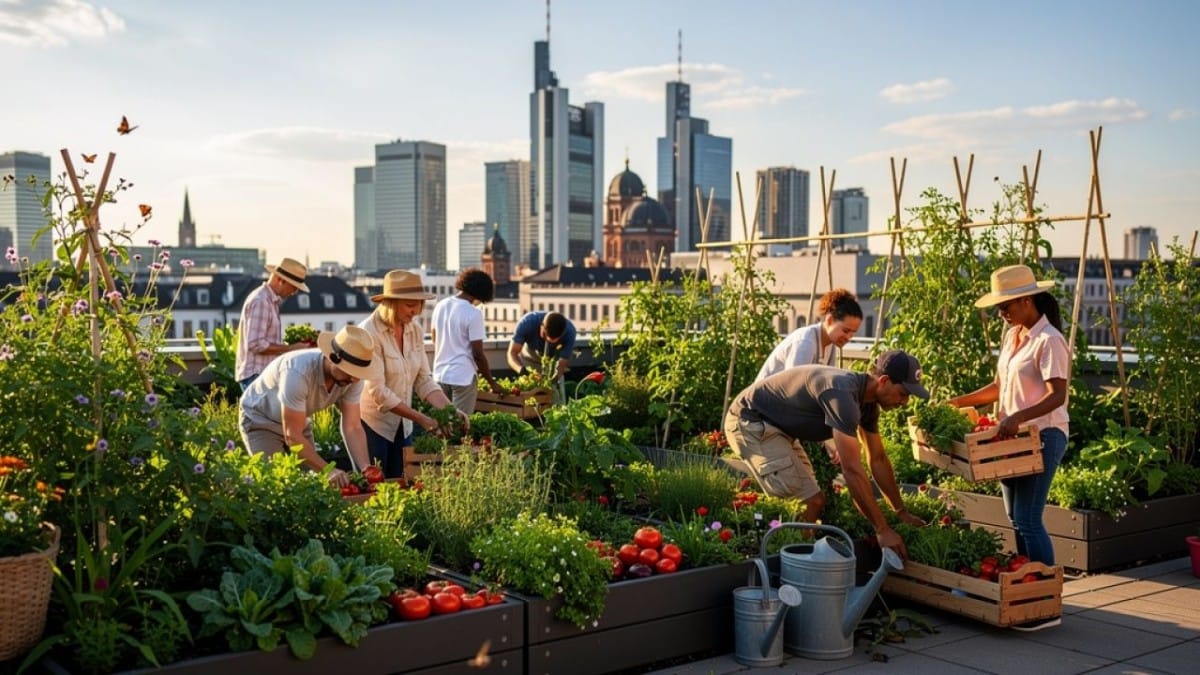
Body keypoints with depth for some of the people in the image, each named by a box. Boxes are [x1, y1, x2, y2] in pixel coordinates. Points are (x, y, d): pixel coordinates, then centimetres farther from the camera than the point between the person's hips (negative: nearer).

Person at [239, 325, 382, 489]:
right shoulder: (298, 372, -40)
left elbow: (352, 428, -20)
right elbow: (292, 436, -36)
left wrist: (366, 468, -34)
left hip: (298, 422, 6)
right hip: (260, 419, -5)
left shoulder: (352, 378, -22)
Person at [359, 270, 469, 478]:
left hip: (402, 425, 6)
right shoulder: (369, 333, -19)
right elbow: (378, 392, -22)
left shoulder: (415, 330, 0)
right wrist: (421, 419, -23)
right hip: (371, 425, -6)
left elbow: (424, 380, 2)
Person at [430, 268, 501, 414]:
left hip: (440, 375, 6)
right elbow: (478, 354, -13)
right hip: (463, 377, -6)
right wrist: (492, 382, -2)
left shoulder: (440, 306, 5)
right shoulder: (473, 314, -15)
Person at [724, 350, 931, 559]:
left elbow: (878, 459, 13)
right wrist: (883, 530, -28)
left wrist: (902, 512, 14)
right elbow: (852, 470, -32)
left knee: (810, 498, 15)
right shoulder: (843, 394, -30)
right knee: (811, 501, -17)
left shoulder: (868, 402, 1)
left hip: (776, 426, 10)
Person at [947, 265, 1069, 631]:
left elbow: (1057, 396, -23)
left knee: (1027, 521, -10)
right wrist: (957, 402, 10)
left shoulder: (1048, 340, -14)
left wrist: (1019, 417, -36)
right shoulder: (1012, 336, 12)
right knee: (1017, 519, 11)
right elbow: (999, 387, 18)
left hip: (1042, 436, -9)